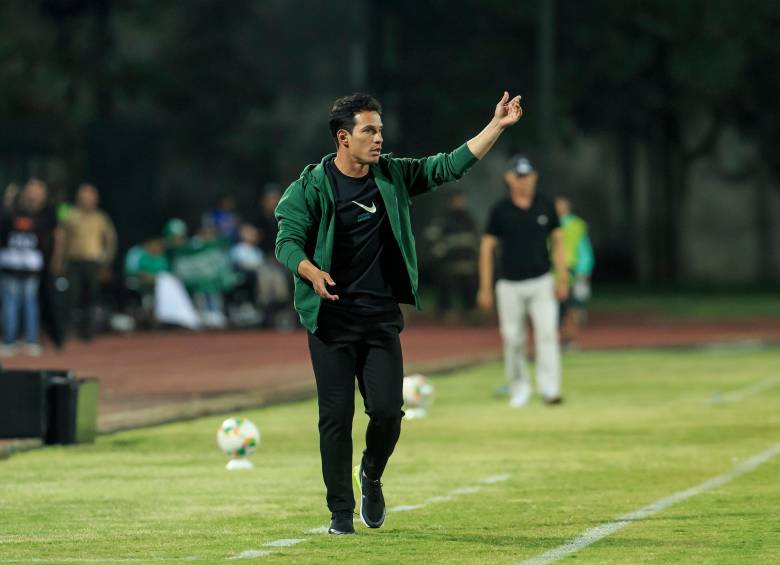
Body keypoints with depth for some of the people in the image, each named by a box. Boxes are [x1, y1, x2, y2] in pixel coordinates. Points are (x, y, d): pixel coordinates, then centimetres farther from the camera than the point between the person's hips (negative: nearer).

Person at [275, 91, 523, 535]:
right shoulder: (313, 186, -4)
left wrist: (497, 126, -2)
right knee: (336, 415, -4)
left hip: (382, 316, 3)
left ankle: (371, 477, 25)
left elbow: (450, 167, 6)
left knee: (388, 410, -5)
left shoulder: (393, 176, 7)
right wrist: (312, 272, -29)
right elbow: (287, 241, -8)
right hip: (332, 318, -3)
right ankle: (341, 511, 7)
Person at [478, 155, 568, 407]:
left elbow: (557, 241, 10)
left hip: (541, 283, 0)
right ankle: (519, 388, 18)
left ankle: (549, 388, -16)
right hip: (510, 285, 0)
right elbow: (487, 247, 3)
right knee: (513, 339, 2)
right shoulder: (500, 210, -1)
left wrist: (562, 278, 1)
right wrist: (485, 288, -1)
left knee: (547, 333, -13)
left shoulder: (545, 206, 4)